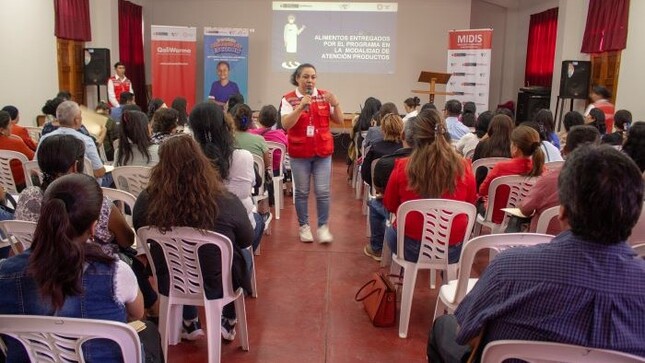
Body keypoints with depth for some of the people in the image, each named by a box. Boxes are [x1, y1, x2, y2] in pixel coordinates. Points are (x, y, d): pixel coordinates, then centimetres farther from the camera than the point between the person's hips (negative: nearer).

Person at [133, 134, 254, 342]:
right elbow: (247, 241, -7)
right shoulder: (227, 202, -26)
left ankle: (189, 324, 43)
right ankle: (228, 323, 39)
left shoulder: (147, 200, -21)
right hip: (217, 285, -2)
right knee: (241, 255, 29)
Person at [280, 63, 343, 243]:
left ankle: (323, 227, 11)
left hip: (323, 151, 2)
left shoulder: (325, 96, 3)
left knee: (323, 192, -1)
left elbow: (339, 120, 2)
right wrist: (301, 107, -25)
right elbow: (285, 124, -15)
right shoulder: (288, 99, -4)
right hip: (299, 153, -1)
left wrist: (335, 104, -15)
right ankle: (304, 226, 18)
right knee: (302, 192, 5)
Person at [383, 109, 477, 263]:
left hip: (411, 248, -1)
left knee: (390, 230, 33)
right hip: (453, 250, 2)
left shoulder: (402, 167, -15)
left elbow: (390, 205, 3)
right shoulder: (463, 167, -13)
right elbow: (470, 204, 7)